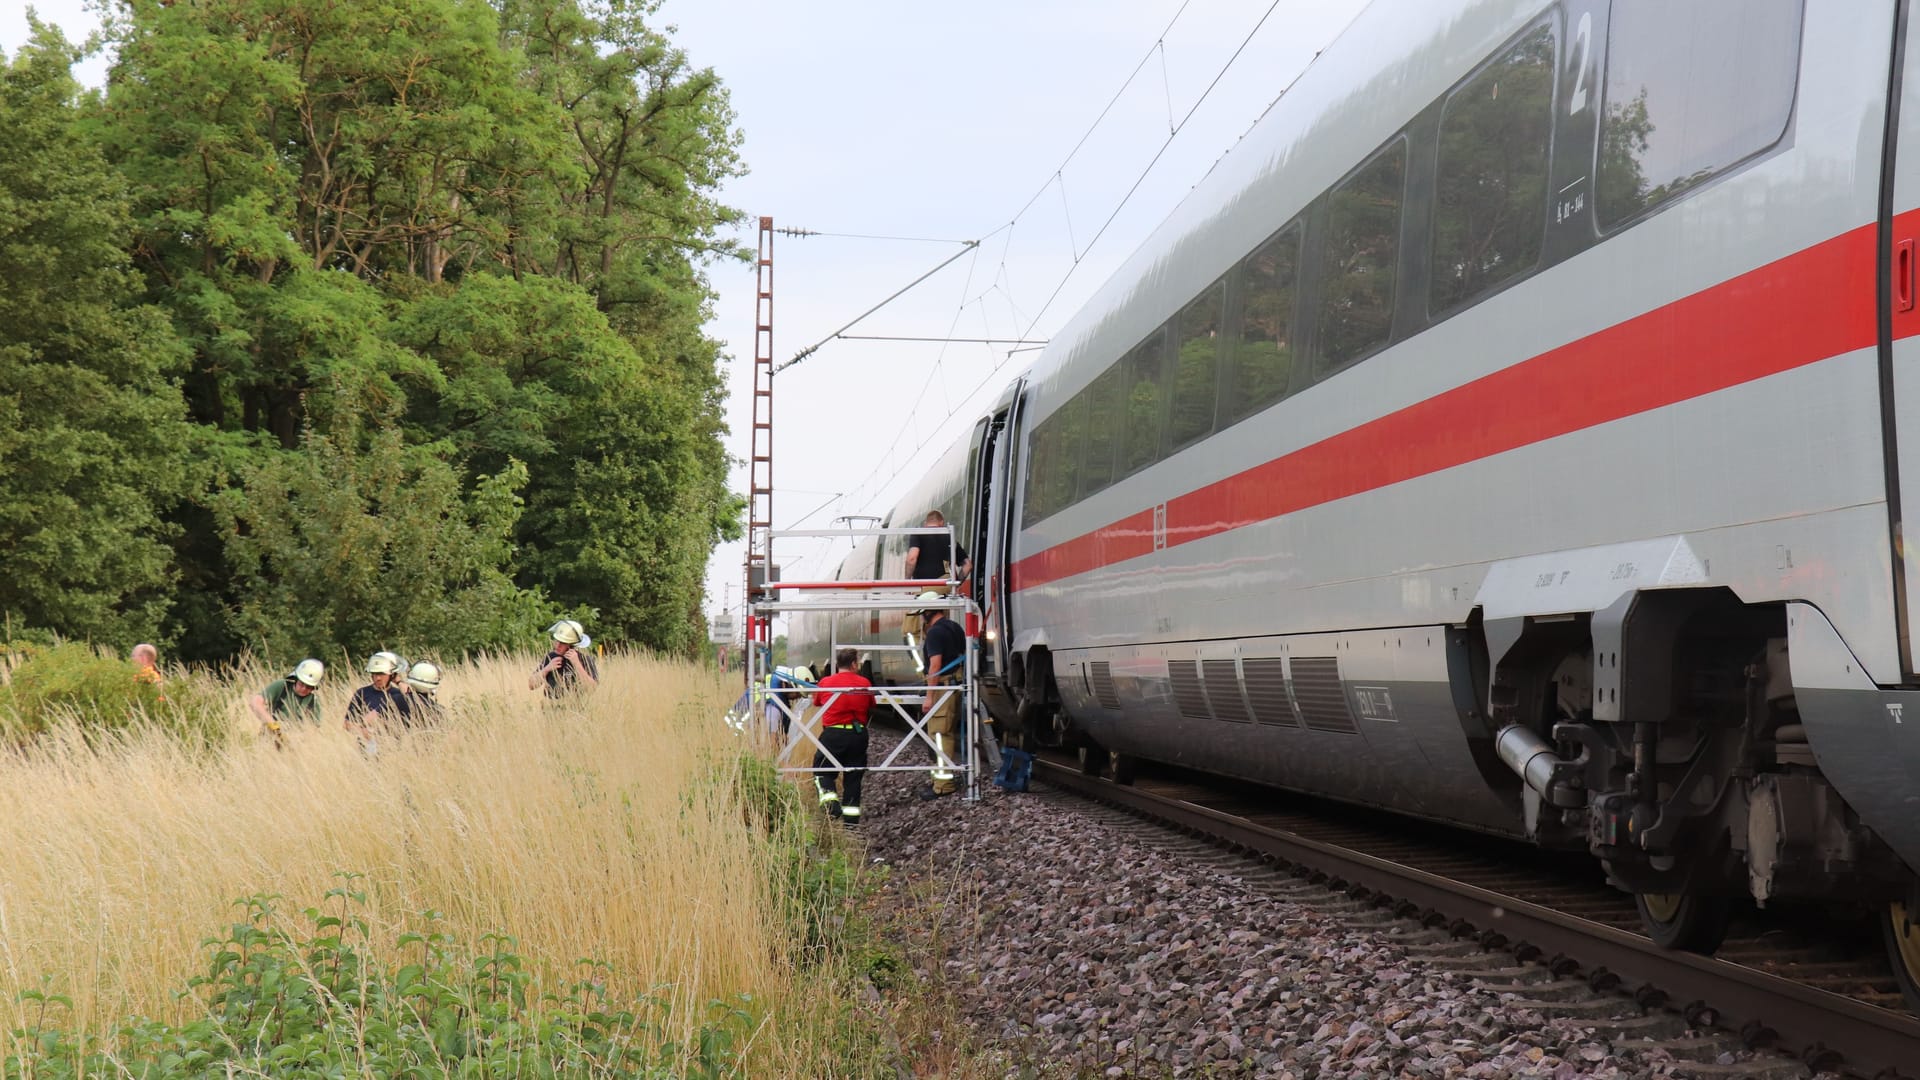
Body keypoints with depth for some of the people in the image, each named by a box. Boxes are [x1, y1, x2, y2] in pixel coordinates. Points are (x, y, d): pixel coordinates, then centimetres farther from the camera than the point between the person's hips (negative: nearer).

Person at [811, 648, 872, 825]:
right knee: (853, 777, 10)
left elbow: (816, 703, 13)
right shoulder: (864, 683, -1)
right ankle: (851, 819, 8)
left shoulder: (825, 683, -3)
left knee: (822, 771, 10)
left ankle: (830, 801, -15)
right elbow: (871, 707, 11)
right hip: (858, 733, 2)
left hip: (833, 733, -2)